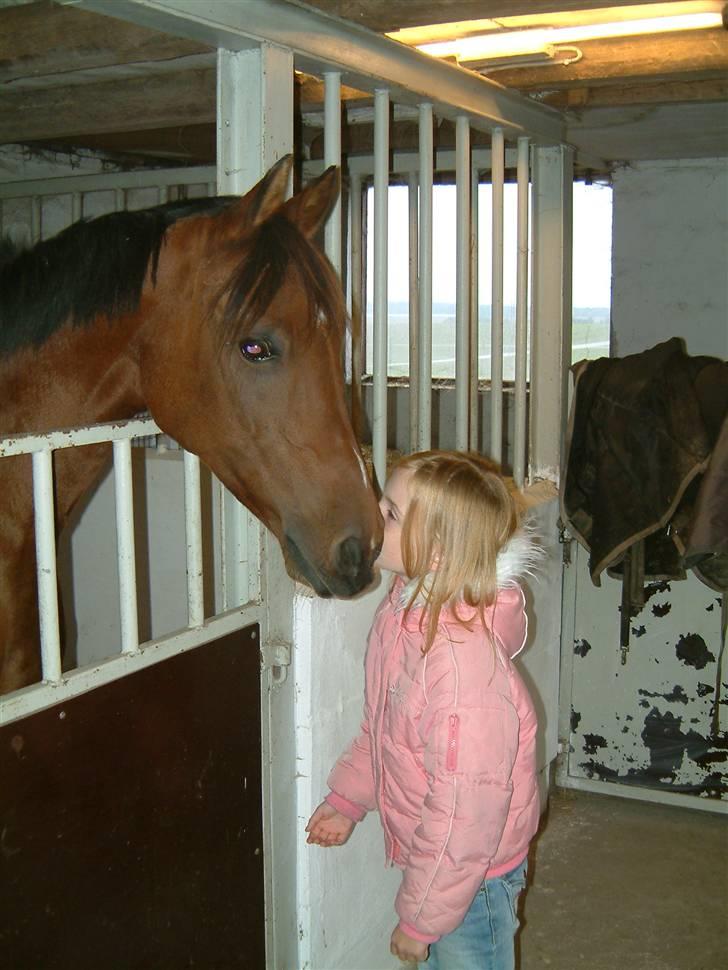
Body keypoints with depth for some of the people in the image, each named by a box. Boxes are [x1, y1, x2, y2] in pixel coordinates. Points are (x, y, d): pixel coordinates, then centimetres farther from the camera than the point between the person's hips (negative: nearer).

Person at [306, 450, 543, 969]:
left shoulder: (464, 663, -36)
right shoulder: (404, 608, -8)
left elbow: (463, 815, -28)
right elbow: (380, 727, 9)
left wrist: (420, 918, -18)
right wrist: (347, 797, 9)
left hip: (474, 875, -8)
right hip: (429, 851, 8)